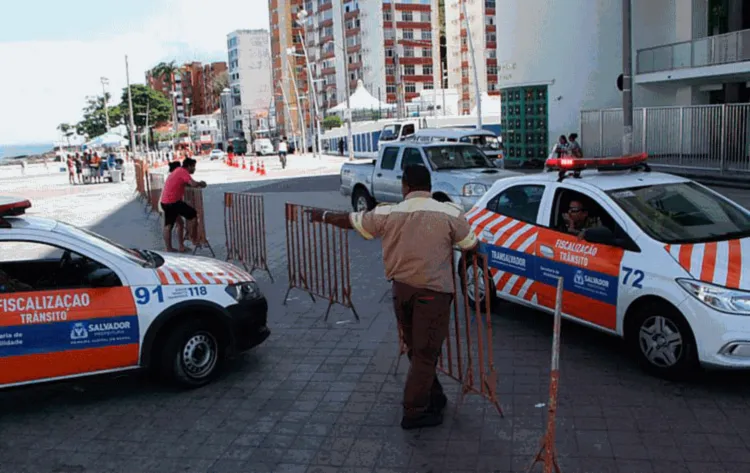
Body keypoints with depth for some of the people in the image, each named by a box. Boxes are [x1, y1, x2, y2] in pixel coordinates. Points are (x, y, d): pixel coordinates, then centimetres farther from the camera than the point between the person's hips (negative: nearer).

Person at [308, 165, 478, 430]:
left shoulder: (388, 214, -2)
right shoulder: (450, 214, -9)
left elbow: (349, 220, 10)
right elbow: (471, 247, 2)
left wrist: (322, 216, 28)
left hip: (401, 289, 4)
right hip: (433, 291, -4)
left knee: (417, 349, 20)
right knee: (425, 353, 5)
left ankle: (432, 398, 34)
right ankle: (414, 413, 11)